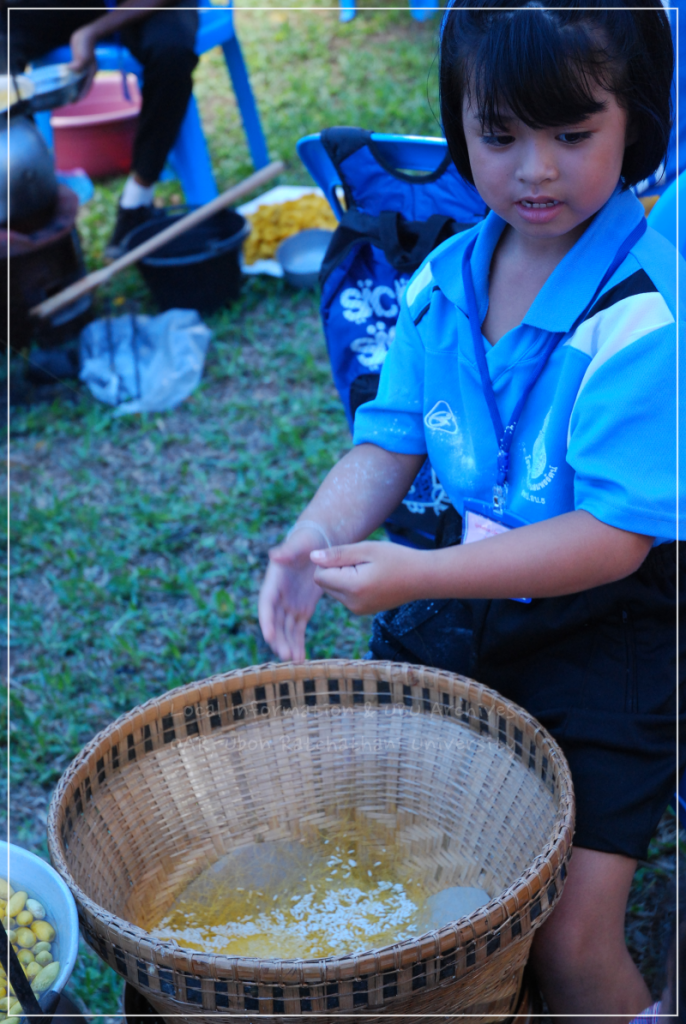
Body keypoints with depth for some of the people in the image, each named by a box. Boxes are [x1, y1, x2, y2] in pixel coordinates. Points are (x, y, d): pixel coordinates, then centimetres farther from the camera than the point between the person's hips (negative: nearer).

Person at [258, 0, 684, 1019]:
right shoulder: (444, 278, -1)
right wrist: (314, 543, -18)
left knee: (569, 936, -9)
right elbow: (390, 442, 2)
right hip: (463, 605, 6)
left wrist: (420, 575, -32)